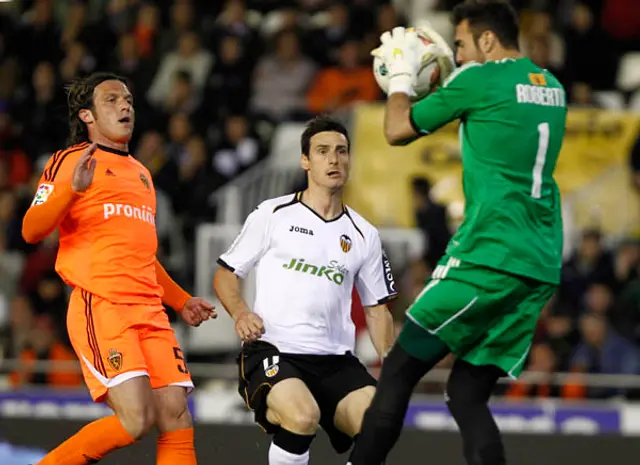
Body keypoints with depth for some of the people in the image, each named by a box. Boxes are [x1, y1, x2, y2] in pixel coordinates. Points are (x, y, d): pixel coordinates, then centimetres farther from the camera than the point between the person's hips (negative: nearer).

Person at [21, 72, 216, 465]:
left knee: (177, 420, -6)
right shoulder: (70, 161, 3)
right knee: (136, 420, -20)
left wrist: (181, 301, 31)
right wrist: (72, 188, -24)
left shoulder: (141, 173, 26)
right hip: (100, 308, -7)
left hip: (150, 311, 7)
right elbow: (32, 230, -9)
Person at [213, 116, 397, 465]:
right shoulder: (272, 215, 5)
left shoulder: (364, 236, 14)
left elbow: (376, 309, 19)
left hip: (335, 360, 4)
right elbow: (225, 274, 9)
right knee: (302, 417, -34)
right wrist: (240, 313, -12)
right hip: (271, 351, -4)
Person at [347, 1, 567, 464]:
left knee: (399, 372, 1)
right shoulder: (552, 87, 16)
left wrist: (402, 75, 20)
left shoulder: (479, 80, -5)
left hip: (488, 257, -7)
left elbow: (398, 130, 3)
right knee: (468, 392, 9)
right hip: (540, 268, 7)